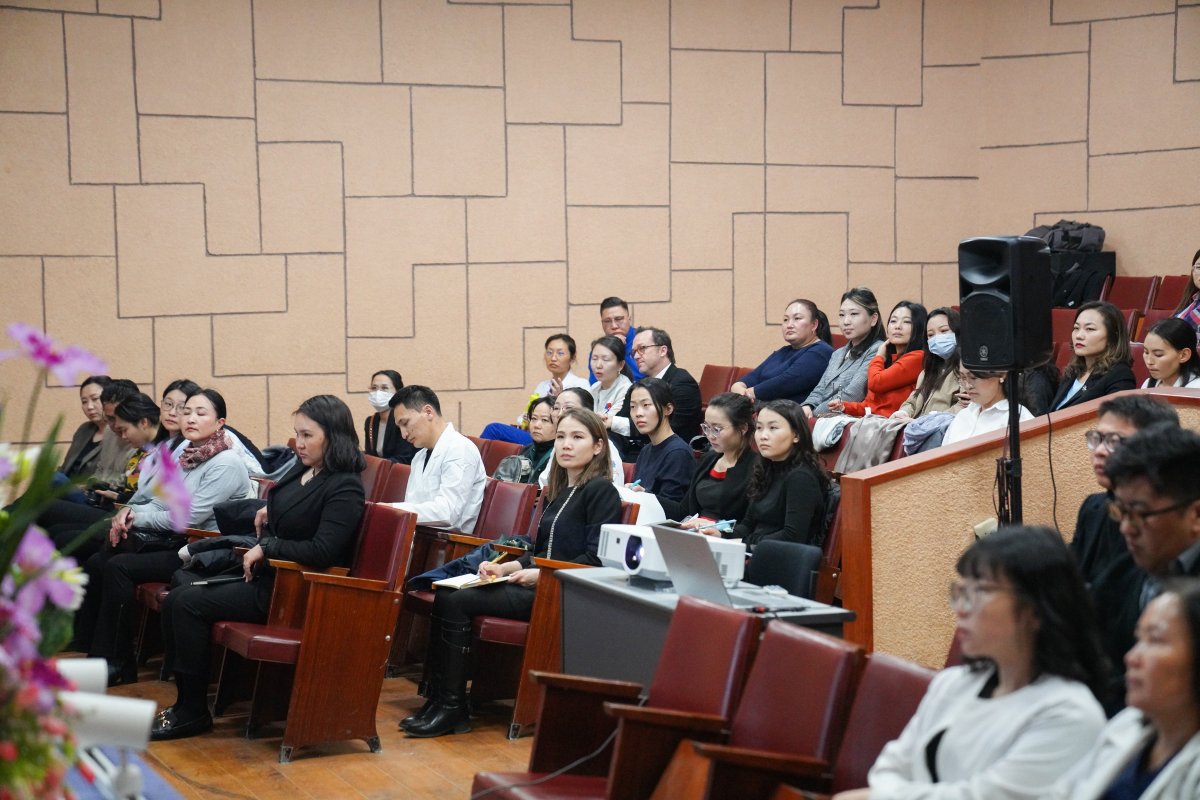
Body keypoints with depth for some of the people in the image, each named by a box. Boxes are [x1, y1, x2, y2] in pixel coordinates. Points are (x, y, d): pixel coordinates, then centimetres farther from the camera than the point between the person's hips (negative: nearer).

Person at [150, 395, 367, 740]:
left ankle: (193, 712, -8)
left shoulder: (345, 489, -16)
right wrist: (268, 512, 12)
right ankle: (185, 701, -2)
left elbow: (322, 552, -25)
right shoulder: (301, 469, 11)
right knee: (176, 598, -5)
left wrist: (267, 547, -17)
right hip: (266, 574, 9)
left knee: (189, 604, -18)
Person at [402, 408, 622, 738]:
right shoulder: (558, 491, 21)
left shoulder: (601, 491, -6)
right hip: (539, 586, 9)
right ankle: (439, 697, -11)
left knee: (456, 602, -18)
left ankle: (452, 708, -12)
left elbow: (596, 557, -15)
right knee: (446, 597, -9)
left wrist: (542, 574, -18)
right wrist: (508, 567, 5)